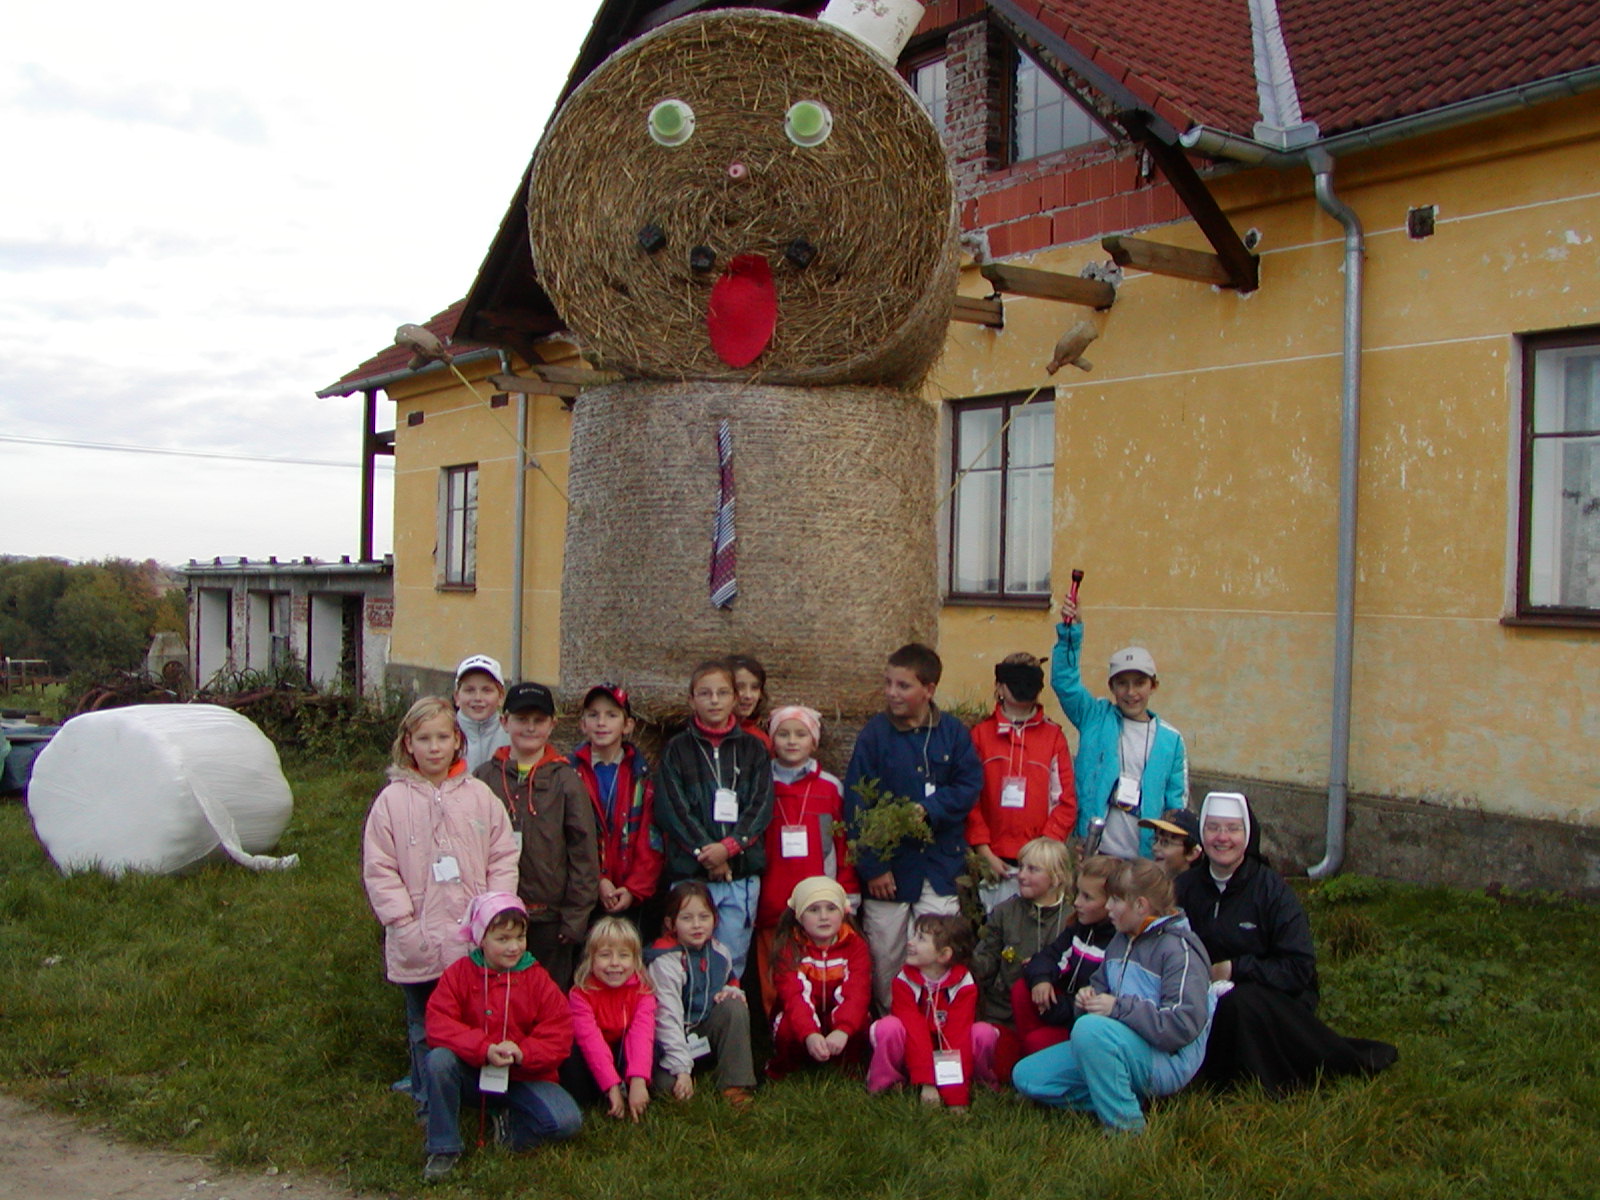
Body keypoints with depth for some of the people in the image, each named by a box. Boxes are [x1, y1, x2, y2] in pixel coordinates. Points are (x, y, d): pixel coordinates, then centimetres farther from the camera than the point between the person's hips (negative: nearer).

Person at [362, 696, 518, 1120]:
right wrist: (404, 925, -10)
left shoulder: (478, 795, 3)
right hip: (419, 948, 0)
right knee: (426, 1032, 13)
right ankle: (429, 1104, 27)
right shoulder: (392, 800, -2)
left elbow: (504, 857, 5)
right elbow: (379, 870, -3)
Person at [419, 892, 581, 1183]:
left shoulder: (536, 978, -5)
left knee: (568, 1122, -24)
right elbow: (439, 1025, -16)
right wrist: (483, 1049, -30)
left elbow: (559, 1035, -9)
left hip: (525, 1076, 0)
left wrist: (522, 1053, -26)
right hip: (472, 1072, 0)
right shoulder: (459, 973, -5)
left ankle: (510, 1125, 7)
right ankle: (444, 1149, -13)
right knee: (438, 1060, -31)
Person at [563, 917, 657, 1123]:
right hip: (589, 1059, -1)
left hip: (623, 1055, 1)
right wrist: (612, 1087, -39)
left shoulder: (642, 992, -13)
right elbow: (590, 1040, -29)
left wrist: (638, 1081, -43)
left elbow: (642, 1035, -28)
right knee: (571, 1053, -33)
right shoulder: (581, 993, -20)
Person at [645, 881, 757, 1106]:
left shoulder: (719, 952, -3)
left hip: (709, 1030, 6)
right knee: (669, 1084, -34)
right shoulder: (666, 961, -22)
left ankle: (735, 1086, -17)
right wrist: (682, 1069, -32)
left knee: (735, 1007, -22)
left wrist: (731, 991, -9)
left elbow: (732, 981, 18)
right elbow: (668, 1017, -27)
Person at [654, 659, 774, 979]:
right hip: (690, 874, -1)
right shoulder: (677, 750, 6)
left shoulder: (753, 749, 11)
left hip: (742, 877, 1)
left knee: (733, 965, 4)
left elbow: (761, 806, 1)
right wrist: (705, 852, -13)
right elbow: (671, 809, -3)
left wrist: (730, 846, -13)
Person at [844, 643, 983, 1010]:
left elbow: (970, 784, -1)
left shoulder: (953, 732, 1)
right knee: (885, 960, 8)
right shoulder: (874, 734, -3)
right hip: (888, 867, 0)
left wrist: (929, 808, -17)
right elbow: (856, 805, -5)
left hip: (940, 867, 0)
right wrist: (871, 866, -9)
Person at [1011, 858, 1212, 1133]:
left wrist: (1119, 1007, -24)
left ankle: (1127, 1128, -23)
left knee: (1090, 1028, -37)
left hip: (1168, 1062, -9)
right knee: (1025, 1076, 0)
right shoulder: (1122, 941, 12)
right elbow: (1100, 985, 23)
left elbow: (1184, 1026, -25)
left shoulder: (1179, 949, -15)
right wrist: (1089, 998, -2)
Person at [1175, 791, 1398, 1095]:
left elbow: (1299, 969, -13)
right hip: (1206, 998, 4)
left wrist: (1234, 968, -20)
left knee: (1239, 1003, -36)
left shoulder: (1272, 889, -10)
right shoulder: (1186, 887, 1)